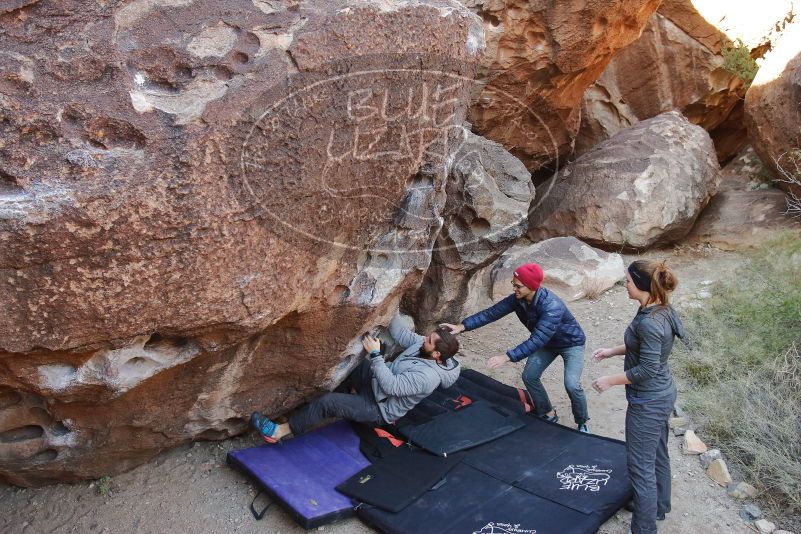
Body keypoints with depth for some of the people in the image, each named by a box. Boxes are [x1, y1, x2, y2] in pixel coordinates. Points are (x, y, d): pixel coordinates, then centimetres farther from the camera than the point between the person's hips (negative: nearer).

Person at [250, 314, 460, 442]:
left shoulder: (427, 376, -33)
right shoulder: (424, 345, -9)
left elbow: (390, 386, -36)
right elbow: (401, 333, 0)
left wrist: (375, 353, -33)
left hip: (379, 409, -8)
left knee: (326, 402, -16)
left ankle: (280, 432, -2)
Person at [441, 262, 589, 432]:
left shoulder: (551, 306, -41)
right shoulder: (517, 299, -20)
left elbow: (537, 340, -47)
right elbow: (492, 312, -19)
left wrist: (507, 357, -52)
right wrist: (462, 326, -30)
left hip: (571, 343, -7)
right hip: (547, 342, 7)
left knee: (571, 384, -20)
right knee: (529, 376, 0)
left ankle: (582, 423, 6)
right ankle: (548, 414, 20)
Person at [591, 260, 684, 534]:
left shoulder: (649, 322, -30)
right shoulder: (661, 310, 0)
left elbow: (647, 369, -26)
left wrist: (610, 380, -16)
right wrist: (612, 351, 10)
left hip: (647, 403, -10)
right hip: (662, 394, 10)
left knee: (641, 465, 3)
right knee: (658, 454, 27)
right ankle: (658, 506, 47)